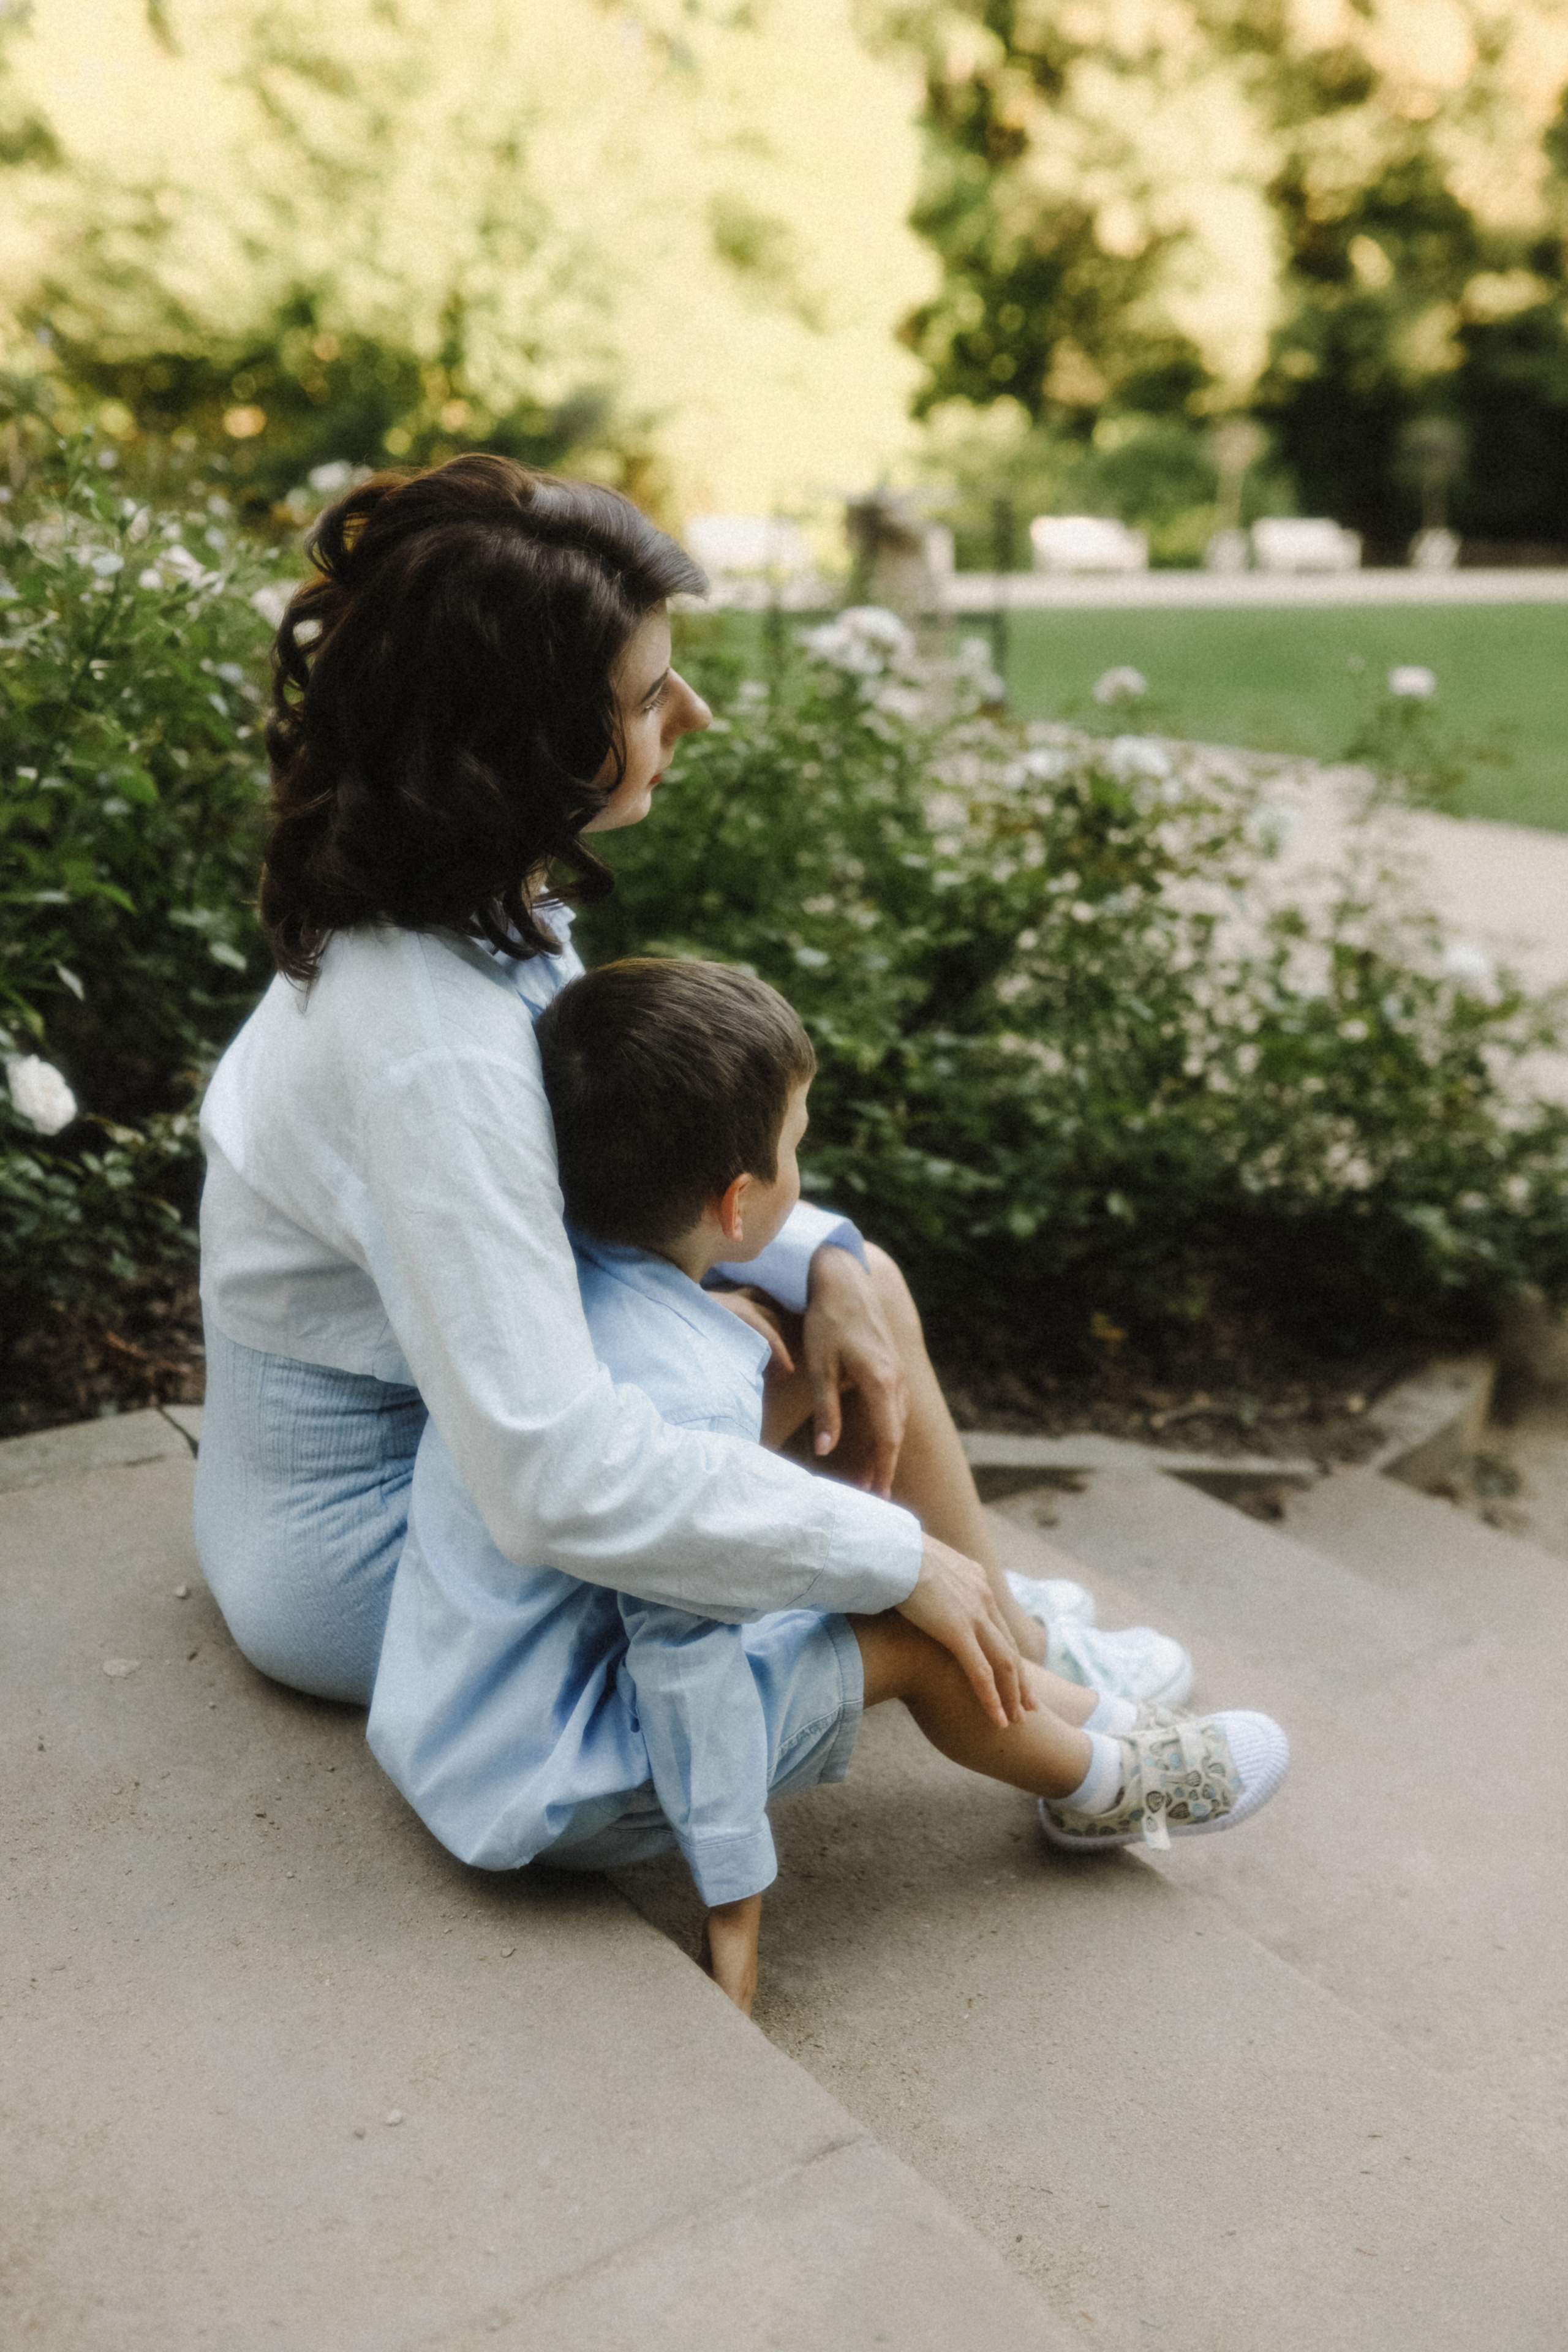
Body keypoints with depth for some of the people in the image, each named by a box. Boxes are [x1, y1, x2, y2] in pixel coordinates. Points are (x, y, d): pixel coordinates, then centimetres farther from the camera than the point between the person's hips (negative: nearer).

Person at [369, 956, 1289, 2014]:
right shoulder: (686, 1400, -32)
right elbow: (687, 1660, -27)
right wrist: (735, 1901, -17)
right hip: (542, 1794, -9)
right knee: (911, 1629, -9)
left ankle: (1090, 1715, 25)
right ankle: (1103, 1787, 22)